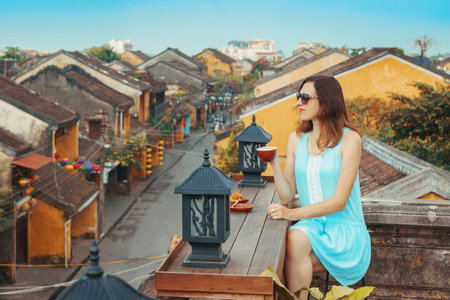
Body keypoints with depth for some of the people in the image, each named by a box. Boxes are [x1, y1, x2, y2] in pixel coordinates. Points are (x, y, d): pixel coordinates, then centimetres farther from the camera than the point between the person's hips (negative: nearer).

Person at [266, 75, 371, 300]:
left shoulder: (349, 139, -8)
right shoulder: (296, 139, 8)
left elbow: (339, 201, -15)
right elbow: (287, 195, 5)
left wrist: (293, 214, -25)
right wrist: (274, 163, -10)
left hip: (345, 230, -4)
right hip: (311, 226, 4)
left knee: (296, 239, -32)